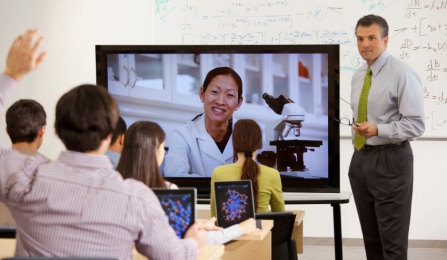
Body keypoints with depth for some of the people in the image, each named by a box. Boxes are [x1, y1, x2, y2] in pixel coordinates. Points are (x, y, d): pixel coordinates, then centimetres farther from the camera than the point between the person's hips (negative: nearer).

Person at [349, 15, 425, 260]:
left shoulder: (402, 74, -12)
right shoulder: (358, 75, 12)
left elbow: (416, 124, -17)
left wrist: (378, 130, -27)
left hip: (390, 159, -7)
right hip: (360, 158, 7)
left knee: (392, 239, -4)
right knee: (370, 234, 13)